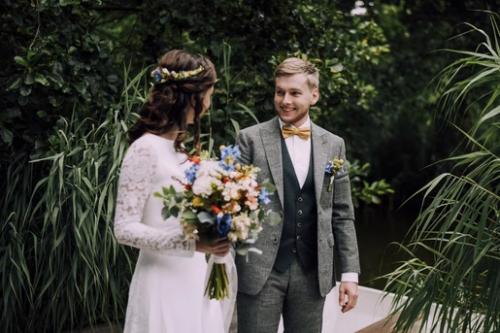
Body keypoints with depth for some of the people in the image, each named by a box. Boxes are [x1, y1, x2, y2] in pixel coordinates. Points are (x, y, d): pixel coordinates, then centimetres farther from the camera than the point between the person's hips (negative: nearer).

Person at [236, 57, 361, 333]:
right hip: (260, 271, -3)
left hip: (312, 273, 3)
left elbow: (342, 215, 9)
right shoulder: (251, 139, -1)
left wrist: (350, 273, 5)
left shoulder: (333, 145, 8)